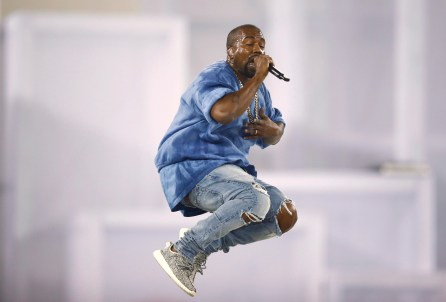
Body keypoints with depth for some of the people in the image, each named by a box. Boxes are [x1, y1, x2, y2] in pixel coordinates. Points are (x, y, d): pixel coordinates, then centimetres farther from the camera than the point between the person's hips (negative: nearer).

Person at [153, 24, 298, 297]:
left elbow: (274, 136, 23)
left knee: (286, 215, -3)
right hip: (192, 169, -9)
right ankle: (181, 252, -20)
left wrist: (273, 130, -3)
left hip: (230, 170, 10)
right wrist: (258, 78, -24)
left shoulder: (258, 89, 14)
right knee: (256, 201, -34)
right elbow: (224, 112, -36)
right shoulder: (214, 77, -14)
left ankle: (203, 246, 0)